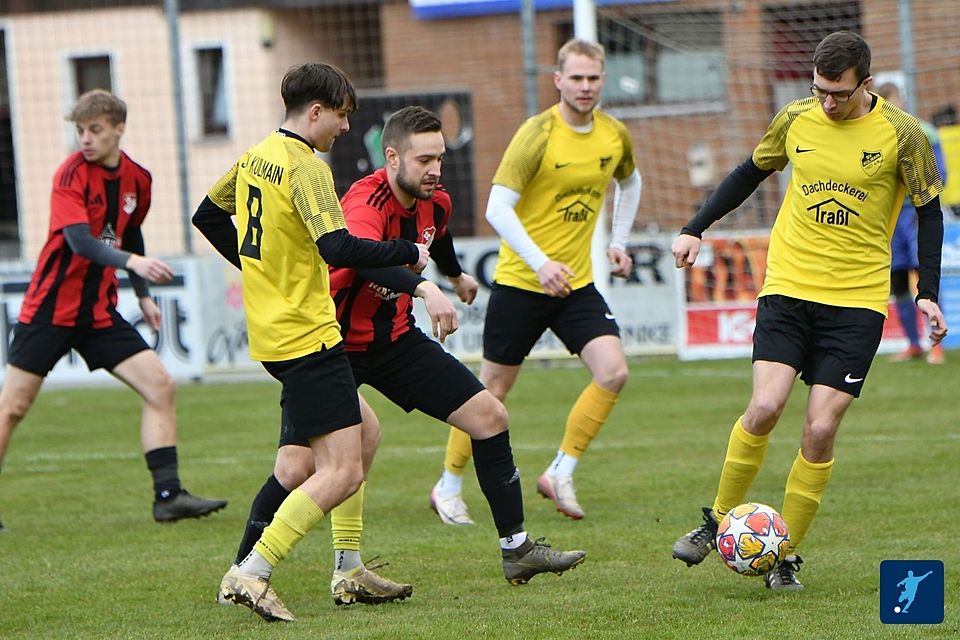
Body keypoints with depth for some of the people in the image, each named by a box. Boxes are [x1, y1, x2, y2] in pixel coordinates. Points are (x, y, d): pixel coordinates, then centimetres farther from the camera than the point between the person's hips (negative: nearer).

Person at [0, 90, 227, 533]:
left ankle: (167, 495, -5)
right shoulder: (71, 174, -15)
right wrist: (132, 262, -40)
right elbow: (79, 241, -26)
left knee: (160, 386, -6)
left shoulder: (137, 179, 4)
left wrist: (142, 296, 20)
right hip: (50, 309, -5)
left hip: (100, 312, 5)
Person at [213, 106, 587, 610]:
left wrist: (456, 274, 45)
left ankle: (517, 550, 14)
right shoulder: (366, 202, -27)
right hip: (332, 341, -7)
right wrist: (424, 290, -66)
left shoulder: (435, 203, -2)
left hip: (395, 338, 7)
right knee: (298, 468, -17)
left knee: (489, 416, 3)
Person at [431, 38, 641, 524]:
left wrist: (618, 242, 15)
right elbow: (497, 208, -21)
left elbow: (629, 183, 26)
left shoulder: (615, 136, 2)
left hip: (576, 282, 5)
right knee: (493, 389, 4)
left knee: (613, 373, -13)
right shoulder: (538, 135, -16)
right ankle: (448, 487, 21)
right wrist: (539, 263, -30)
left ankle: (560, 475, 0)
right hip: (520, 282, -5)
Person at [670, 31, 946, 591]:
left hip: (857, 302, -2)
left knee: (820, 429, -9)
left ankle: (786, 556, 7)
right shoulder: (795, 120, 2)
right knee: (764, 408, -15)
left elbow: (929, 210, 3)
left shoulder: (901, 134, -6)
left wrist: (927, 293, -3)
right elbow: (752, 172, 18)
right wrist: (696, 229, 15)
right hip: (788, 288, 2)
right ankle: (719, 520, 7)